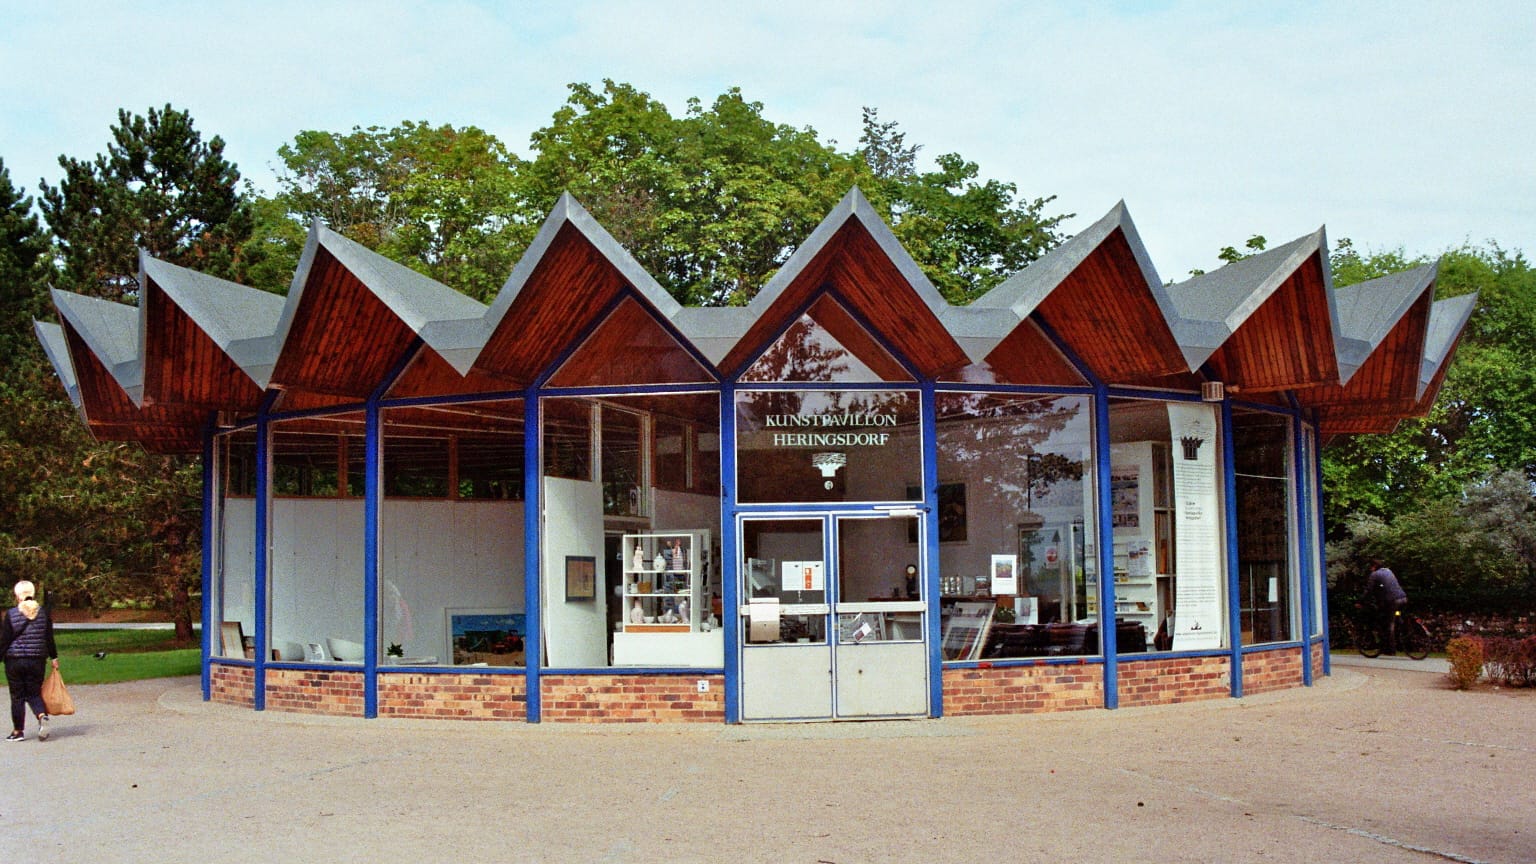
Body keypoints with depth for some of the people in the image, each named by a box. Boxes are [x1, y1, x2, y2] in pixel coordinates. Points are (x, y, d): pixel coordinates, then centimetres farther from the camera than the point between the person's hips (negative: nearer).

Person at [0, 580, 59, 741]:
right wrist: (54, 657, 15)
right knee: (34, 693, 11)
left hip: (14, 661, -2)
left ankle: (18, 731, 12)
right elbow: (49, 638, 6)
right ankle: (42, 716, -16)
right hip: (37, 660, 2)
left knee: (17, 696, 7)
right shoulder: (43, 613, 1)